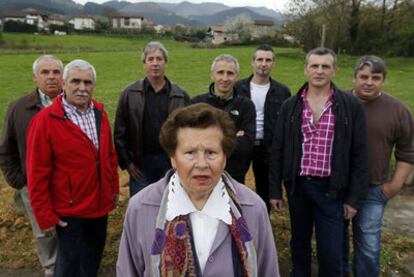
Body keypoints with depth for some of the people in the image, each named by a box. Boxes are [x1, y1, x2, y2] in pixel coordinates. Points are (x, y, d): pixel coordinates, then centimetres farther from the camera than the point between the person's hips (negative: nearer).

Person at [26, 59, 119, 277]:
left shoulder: (99, 113, 1)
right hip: (69, 212, -5)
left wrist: (114, 189, 10)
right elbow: (37, 174, -14)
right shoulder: (45, 120, -17)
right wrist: (45, 215, -11)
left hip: (100, 207, 5)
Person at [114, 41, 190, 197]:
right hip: (140, 164, 0)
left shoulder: (180, 96, 2)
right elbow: (119, 132, 1)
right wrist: (126, 162, -2)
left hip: (171, 163, 1)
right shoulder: (130, 94, 0)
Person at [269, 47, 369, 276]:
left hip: (331, 188, -2)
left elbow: (359, 154, -2)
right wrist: (275, 190, 2)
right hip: (297, 185, 2)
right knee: (299, 242, 18)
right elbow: (277, 150, 3)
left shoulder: (351, 105, -4)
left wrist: (354, 196, -4)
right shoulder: (290, 106, 1)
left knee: (331, 254, 4)